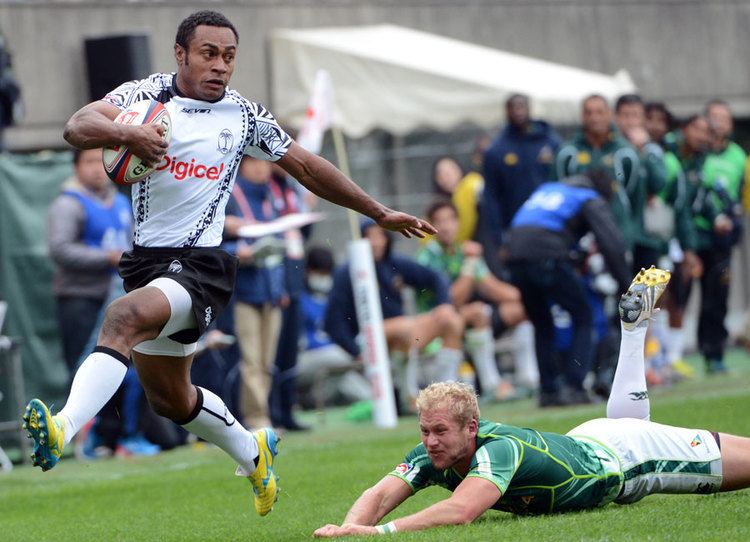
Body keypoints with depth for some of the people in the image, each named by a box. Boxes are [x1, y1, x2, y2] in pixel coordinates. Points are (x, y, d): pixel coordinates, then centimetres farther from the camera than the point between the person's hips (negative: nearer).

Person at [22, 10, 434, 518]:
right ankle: (252, 452, 44)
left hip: (202, 266, -4)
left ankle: (61, 432, -48)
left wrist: (380, 213, 19)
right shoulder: (147, 94, -1)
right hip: (146, 260, 4)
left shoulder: (245, 116, 2)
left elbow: (308, 167, 15)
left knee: (125, 316, -33)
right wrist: (125, 133, -39)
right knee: (169, 398, 17)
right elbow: (78, 126, -17)